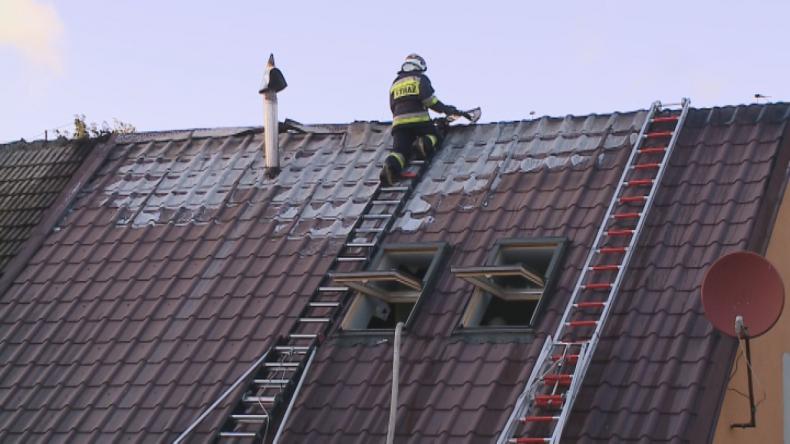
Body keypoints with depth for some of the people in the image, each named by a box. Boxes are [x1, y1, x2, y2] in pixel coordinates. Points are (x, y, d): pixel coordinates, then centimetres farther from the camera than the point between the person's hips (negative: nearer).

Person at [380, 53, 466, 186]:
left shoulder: (395, 83, 27)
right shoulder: (420, 79, 10)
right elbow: (428, 99, -6)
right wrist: (446, 109, 1)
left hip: (398, 121, 4)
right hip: (419, 119, -4)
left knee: (399, 151, -1)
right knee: (433, 138, 16)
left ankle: (391, 164, -36)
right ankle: (424, 144, -20)